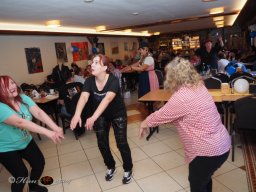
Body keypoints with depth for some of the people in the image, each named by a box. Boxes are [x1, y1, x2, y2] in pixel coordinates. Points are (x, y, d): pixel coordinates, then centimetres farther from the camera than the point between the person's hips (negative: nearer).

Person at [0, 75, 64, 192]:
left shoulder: (23, 98, -12)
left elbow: (39, 113, -24)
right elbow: (20, 122, -42)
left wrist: (55, 127, -41)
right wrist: (47, 132, -50)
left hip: (26, 141, 6)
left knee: (40, 163, 10)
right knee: (22, 175, -4)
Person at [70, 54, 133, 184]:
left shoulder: (113, 80, -31)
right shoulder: (89, 81, -19)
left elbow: (107, 99, -46)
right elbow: (83, 97, -34)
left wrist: (93, 117, -59)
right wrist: (77, 115, -53)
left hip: (118, 113, -3)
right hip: (101, 115, 4)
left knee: (121, 143, -5)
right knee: (102, 143, 6)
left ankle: (128, 169, 21)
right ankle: (111, 167, 32)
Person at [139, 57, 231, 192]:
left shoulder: (181, 97, -26)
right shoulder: (198, 86, 2)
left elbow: (161, 114, -13)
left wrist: (145, 123, 6)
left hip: (209, 150, -8)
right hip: (221, 143, 9)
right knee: (204, 178, 31)